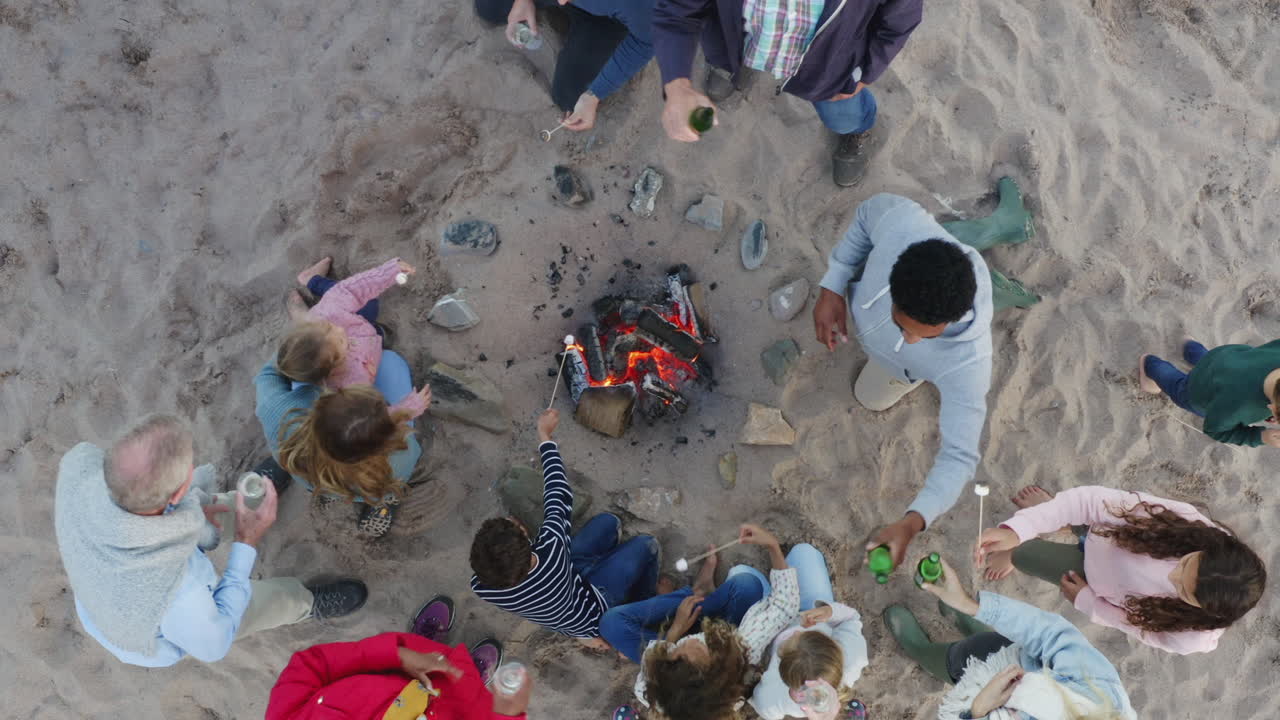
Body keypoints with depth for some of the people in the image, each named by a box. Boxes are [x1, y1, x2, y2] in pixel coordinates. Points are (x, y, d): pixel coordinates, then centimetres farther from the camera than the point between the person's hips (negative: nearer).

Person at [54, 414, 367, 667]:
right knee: (284, 594, 18)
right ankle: (308, 603, 52)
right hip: (155, 645, -5)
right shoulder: (176, 594, -49)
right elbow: (214, 645, -25)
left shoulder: (79, 463, -37)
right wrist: (247, 544, -24)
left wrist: (185, 515, -10)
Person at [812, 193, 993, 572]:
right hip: (864, 297, 2)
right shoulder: (902, 222, -47)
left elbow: (959, 456, -44)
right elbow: (870, 211, -22)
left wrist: (911, 523, -59)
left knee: (872, 397, 33)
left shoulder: (968, 361, -51)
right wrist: (832, 288, -27)